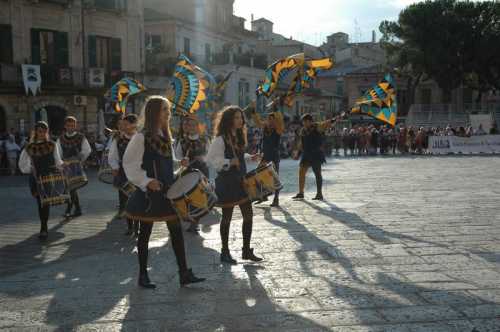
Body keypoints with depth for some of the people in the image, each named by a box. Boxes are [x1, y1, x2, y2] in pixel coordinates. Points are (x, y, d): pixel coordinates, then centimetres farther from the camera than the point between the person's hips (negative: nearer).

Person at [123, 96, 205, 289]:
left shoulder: (165, 136, 12)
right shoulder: (141, 137, -11)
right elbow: (129, 164, -13)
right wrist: (146, 181, -23)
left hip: (167, 191, 7)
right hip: (149, 193, -6)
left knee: (176, 231, 4)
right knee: (145, 233, 6)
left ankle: (184, 274, 8)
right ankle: (143, 275, 19)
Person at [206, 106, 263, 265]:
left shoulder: (239, 136, 10)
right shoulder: (220, 139, -14)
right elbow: (211, 158, -20)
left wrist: (250, 157, 7)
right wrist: (229, 162, -27)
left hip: (241, 180, 7)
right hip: (226, 182, -7)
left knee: (248, 215, 6)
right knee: (227, 217, 4)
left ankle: (247, 250, 18)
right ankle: (225, 252, 18)